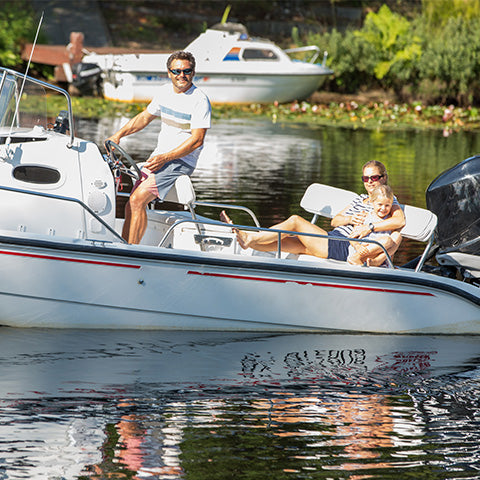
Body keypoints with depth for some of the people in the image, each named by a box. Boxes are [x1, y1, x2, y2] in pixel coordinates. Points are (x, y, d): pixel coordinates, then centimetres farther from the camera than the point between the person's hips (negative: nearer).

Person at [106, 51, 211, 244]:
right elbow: (145, 117, 22)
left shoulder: (200, 100, -12)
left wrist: (165, 158, -22)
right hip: (158, 157, 7)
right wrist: (119, 135, 7)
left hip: (181, 161, -7)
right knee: (131, 206, -5)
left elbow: (197, 140, -17)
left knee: (137, 200, -21)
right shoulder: (165, 91, 10)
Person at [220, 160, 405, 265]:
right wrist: (350, 219, -5)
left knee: (295, 221, -16)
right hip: (332, 238, 7)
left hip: (344, 248, -7)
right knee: (283, 242, -9)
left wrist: (369, 227, -24)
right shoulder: (360, 199, 26)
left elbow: (400, 221, -20)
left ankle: (250, 238, -14)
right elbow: (334, 221, 17)